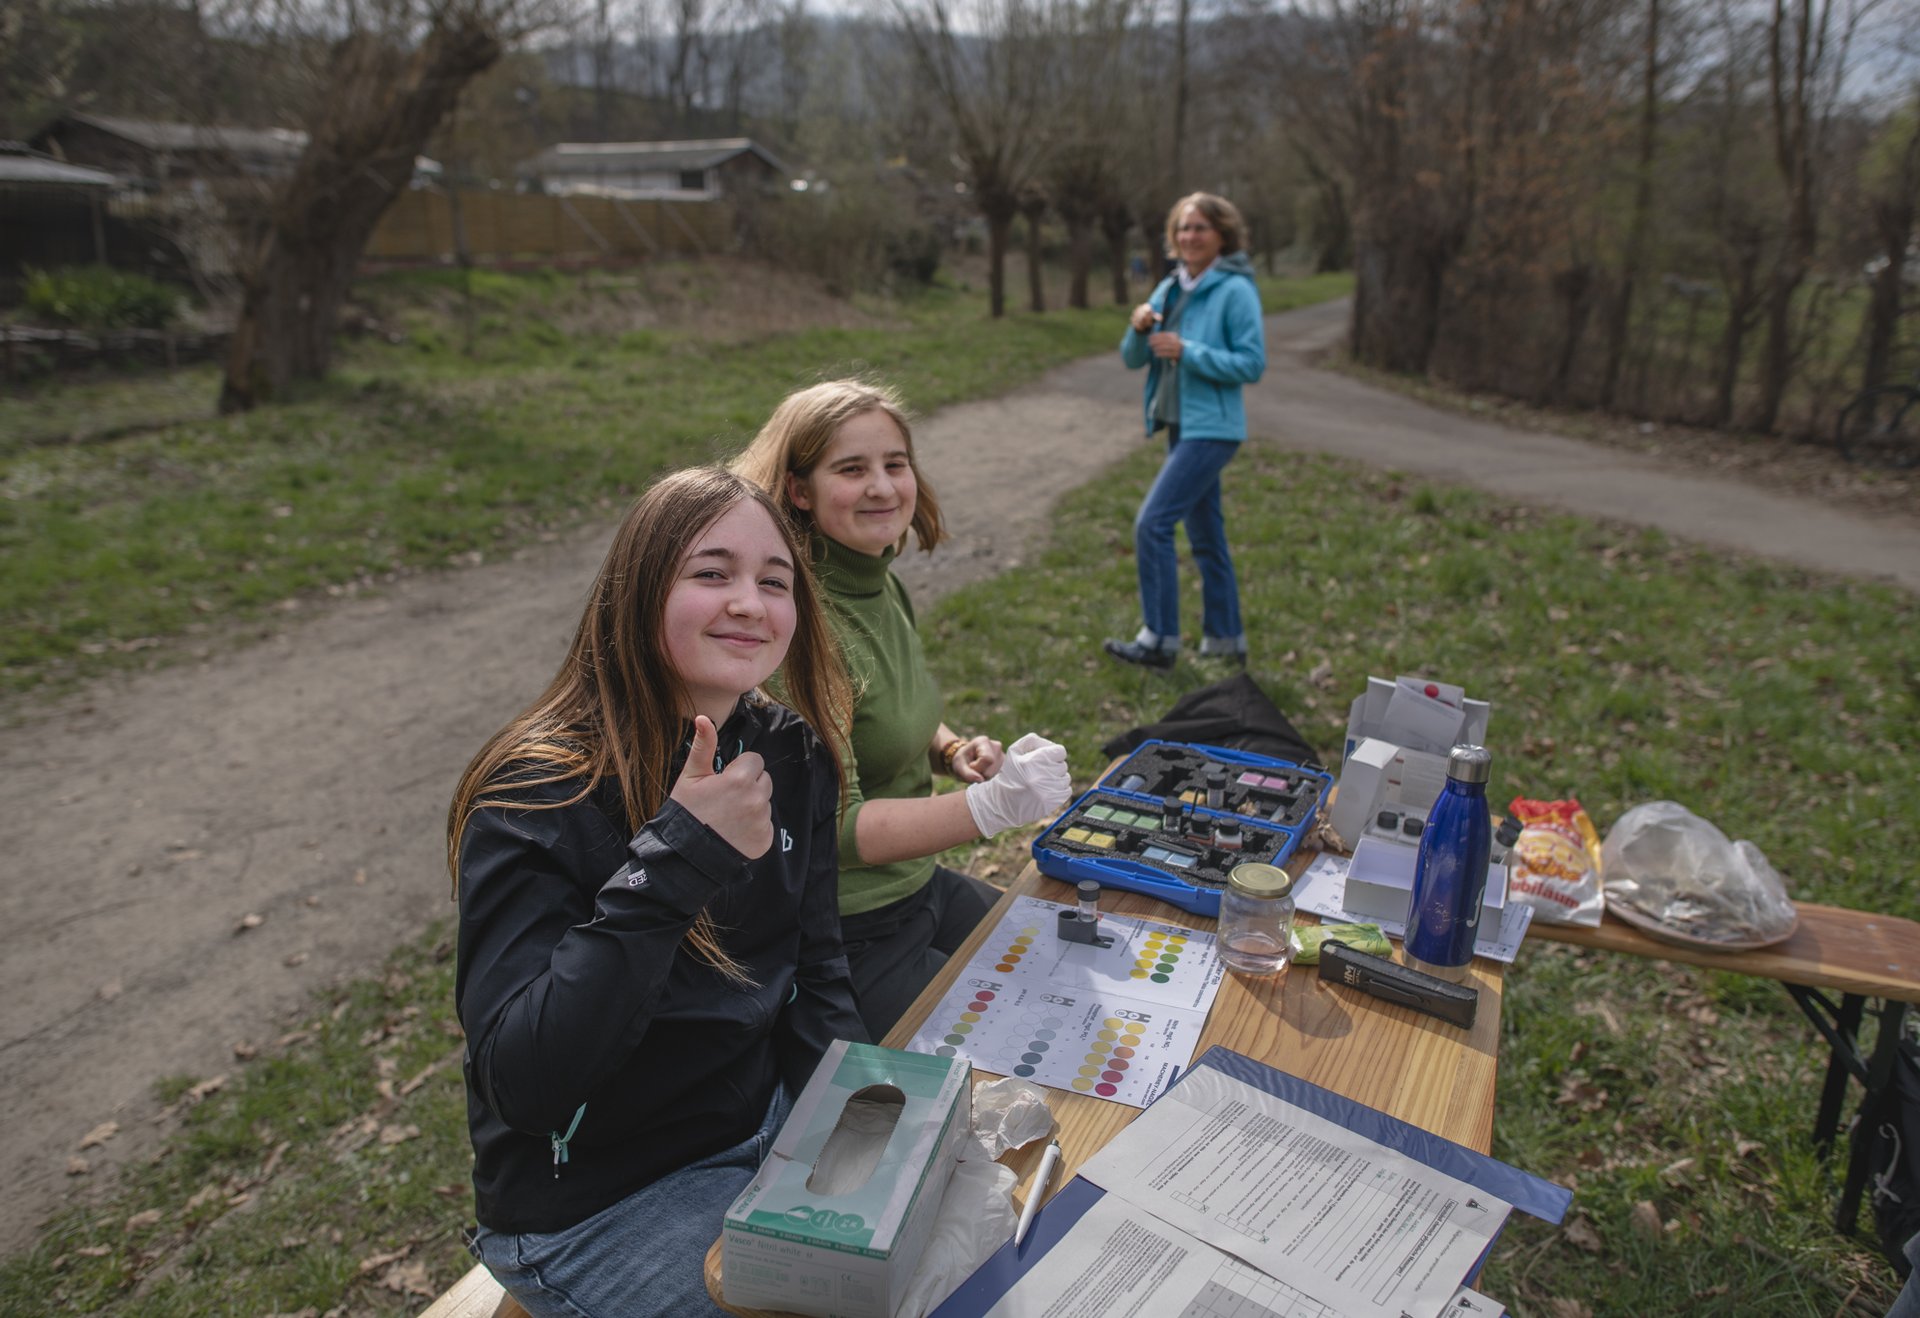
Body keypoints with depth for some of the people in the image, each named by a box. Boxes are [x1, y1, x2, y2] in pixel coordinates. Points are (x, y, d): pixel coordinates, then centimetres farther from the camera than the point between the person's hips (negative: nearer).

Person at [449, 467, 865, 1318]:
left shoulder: (790, 758, -5)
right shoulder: (540, 799, -23)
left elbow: (818, 977, 2)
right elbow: (520, 1081, -30)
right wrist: (670, 864, -38)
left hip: (771, 1121, 6)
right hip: (593, 1207, -5)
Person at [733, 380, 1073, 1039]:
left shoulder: (884, 587, 2)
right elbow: (828, 829, -28)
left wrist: (954, 750, -3)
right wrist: (990, 805, -36)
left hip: (918, 882, 9)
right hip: (845, 940, -8)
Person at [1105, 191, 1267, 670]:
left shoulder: (1235, 290, -10)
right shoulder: (1169, 289, 11)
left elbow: (1252, 363, -15)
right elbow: (1132, 360, 10)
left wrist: (1187, 352, -21)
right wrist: (1139, 330, -10)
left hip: (1211, 429, -8)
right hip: (1181, 427, 8)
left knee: (1152, 523, -15)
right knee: (1206, 538, 14)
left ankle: (1159, 640, -6)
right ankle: (1226, 640, 25)